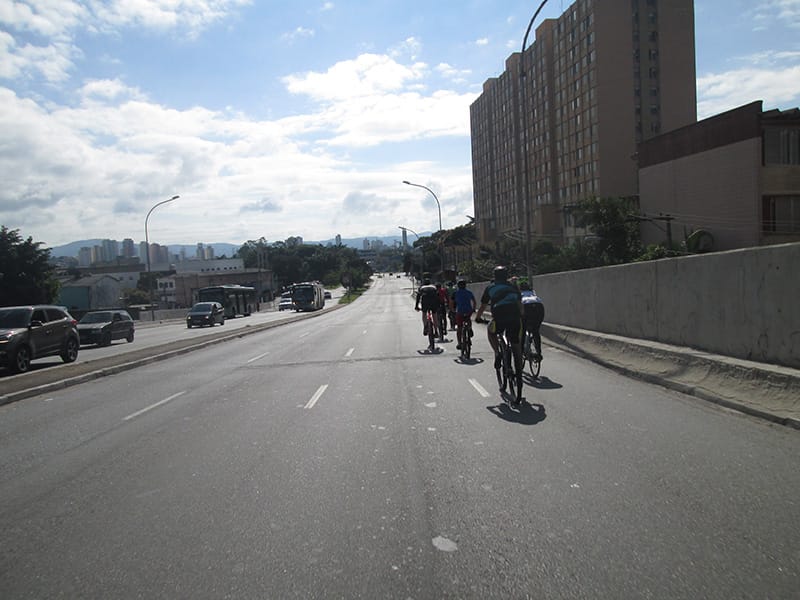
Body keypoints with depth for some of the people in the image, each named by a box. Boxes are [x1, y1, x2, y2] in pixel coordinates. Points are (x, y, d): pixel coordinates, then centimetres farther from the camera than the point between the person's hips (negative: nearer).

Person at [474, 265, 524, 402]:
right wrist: (521, 317, 44)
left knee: (490, 331, 33)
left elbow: (483, 306, 22)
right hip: (515, 319, 2)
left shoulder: (490, 288, 17)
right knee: (516, 349, 11)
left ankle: (497, 354, 10)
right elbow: (520, 304, 28)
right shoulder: (513, 287, 24)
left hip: (499, 319, -2)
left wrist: (477, 318, 37)